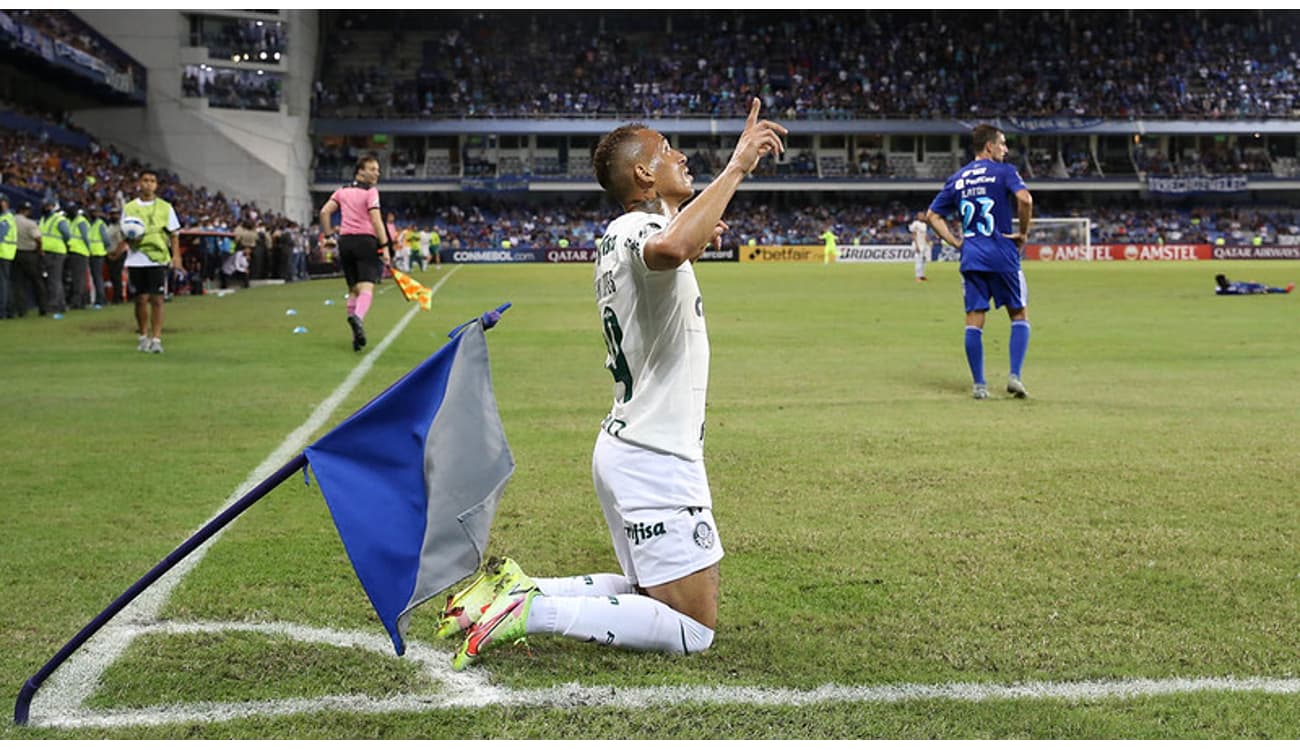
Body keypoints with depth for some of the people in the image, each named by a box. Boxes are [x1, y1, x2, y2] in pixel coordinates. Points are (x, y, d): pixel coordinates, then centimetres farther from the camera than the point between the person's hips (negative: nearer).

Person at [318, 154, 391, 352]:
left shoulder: (342, 191, 15)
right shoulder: (370, 191, -2)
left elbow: (324, 212, 7)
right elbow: (375, 220, -11)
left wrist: (328, 235, 12)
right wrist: (385, 246, -12)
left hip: (345, 241, 6)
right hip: (365, 240, -6)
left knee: (354, 288, 13)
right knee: (367, 286, -14)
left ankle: (357, 335, 11)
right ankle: (358, 316, -43)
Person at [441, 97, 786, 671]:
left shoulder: (617, 237, 13)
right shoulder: (641, 229, -17)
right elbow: (667, 250, -45)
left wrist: (691, 247, 28)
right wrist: (736, 166, -37)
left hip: (626, 447, 10)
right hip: (658, 462, -10)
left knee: (653, 592, 22)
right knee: (692, 630, -4)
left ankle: (518, 588, 14)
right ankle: (534, 611, -9)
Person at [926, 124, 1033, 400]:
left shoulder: (957, 178, 13)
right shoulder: (1003, 171, -2)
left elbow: (932, 215, 12)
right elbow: (1024, 199, -19)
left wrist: (956, 242, 11)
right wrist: (1023, 234, -8)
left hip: (971, 256, 4)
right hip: (1002, 254, -4)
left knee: (974, 320, 5)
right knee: (1019, 315, 9)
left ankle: (978, 384, 4)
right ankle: (1015, 375, -3)